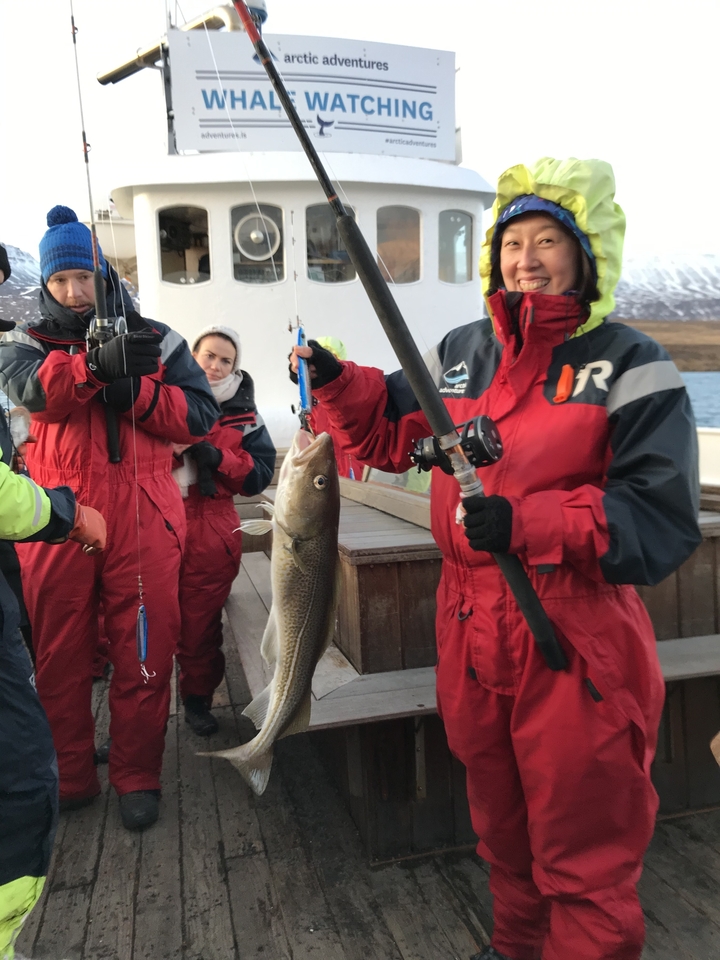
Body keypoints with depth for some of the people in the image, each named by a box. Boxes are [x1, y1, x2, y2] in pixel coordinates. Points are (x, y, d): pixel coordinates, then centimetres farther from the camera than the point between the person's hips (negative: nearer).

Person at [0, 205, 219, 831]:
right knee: (59, 655, 10)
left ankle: (138, 778, 20)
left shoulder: (155, 340, 11)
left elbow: (200, 415, 0)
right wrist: (98, 363, -28)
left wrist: (132, 389, -13)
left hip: (142, 520, -1)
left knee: (145, 654, 3)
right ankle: (69, 778, 28)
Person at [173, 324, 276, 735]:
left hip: (211, 533, 1)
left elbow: (260, 475, 2)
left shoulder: (244, 416, 9)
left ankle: (198, 698, 28)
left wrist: (216, 457, -12)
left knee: (200, 623, 8)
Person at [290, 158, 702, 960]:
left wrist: (527, 523, -28)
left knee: (582, 854, 11)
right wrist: (338, 382, 2)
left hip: (577, 646, -5)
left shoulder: (629, 366, -9)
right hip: (471, 631, 6)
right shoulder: (460, 352, 7)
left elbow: (661, 518, -16)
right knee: (502, 828, 26)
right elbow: (391, 434, 18)